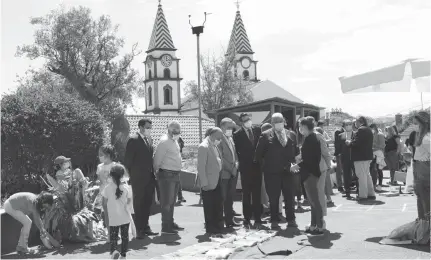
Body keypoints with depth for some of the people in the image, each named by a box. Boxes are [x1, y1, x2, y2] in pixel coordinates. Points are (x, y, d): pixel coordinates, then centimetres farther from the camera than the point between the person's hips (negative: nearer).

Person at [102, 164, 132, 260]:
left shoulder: (108, 188, -9)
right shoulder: (126, 187, -8)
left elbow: (104, 202, -3)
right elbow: (129, 202, -2)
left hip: (113, 218, -1)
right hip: (125, 217, 1)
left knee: (113, 237, 7)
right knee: (125, 236, 14)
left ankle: (113, 250, -17)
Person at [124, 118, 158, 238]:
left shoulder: (149, 139, 12)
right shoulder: (133, 140, -10)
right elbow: (127, 160, -9)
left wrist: (153, 172, 10)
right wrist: (131, 175, -8)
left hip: (150, 177, 7)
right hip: (138, 178, -7)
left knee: (147, 203, 12)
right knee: (138, 203, 3)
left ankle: (145, 227, 24)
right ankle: (139, 230, 10)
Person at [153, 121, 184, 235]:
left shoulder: (174, 140, 12)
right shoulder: (164, 141, -16)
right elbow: (157, 159, -15)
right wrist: (157, 171, -5)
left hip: (175, 174, 9)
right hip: (167, 175, -9)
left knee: (172, 201, 17)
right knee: (167, 202, -2)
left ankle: (171, 223, 28)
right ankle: (165, 226, 5)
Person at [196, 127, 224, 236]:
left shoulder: (214, 146, 10)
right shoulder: (204, 147, -16)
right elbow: (201, 167, -18)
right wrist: (204, 183, -20)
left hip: (216, 181, 8)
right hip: (208, 182, -8)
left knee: (218, 205, 13)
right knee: (209, 207, 4)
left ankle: (218, 227, 25)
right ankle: (211, 229, 15)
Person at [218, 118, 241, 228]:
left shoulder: (231, 138, 16)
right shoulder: (219, 139, -10)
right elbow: (220, 158, -14)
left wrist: (236, 163, 3)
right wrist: (231, 168, -11)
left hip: (233, 173, 7)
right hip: (224, 173, -7)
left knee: (230, 198, 11)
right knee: (223, 198, -3)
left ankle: (229, 220, 18)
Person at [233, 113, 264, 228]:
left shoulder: (258, 130, 5)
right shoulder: (237, 134, -3)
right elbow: (237, 151, 0)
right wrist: (241, 161, -3)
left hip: (257, 166, 3)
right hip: (246, 168, -2)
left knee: (257, 193, 7)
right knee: (246, 194, 2)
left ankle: (257, 218, 14)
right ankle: (247, 219, 9)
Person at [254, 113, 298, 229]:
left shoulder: (291, 135, 10)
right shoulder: (266, 135, -1)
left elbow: (296, 151, 14)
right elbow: (259, 153, 1)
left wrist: (294, 163, 2)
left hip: (288, 171, 3)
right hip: (272, 172, -3)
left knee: (290, 197, 7)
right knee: (273, 198, 3)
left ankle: (291, 220, 18)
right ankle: (274, 221, 14)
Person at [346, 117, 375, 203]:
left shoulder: (361, 130, -16)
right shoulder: (369, 130, 15)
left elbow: (356, 142, -22)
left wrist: (349, 143, -3)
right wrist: (351, 142, 17)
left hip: (360, 157, -10)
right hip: (368, 156, 10)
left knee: (361, 176, -6)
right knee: (367, 175, 17)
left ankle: (363, 195, -3)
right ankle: (371, 194, 22)